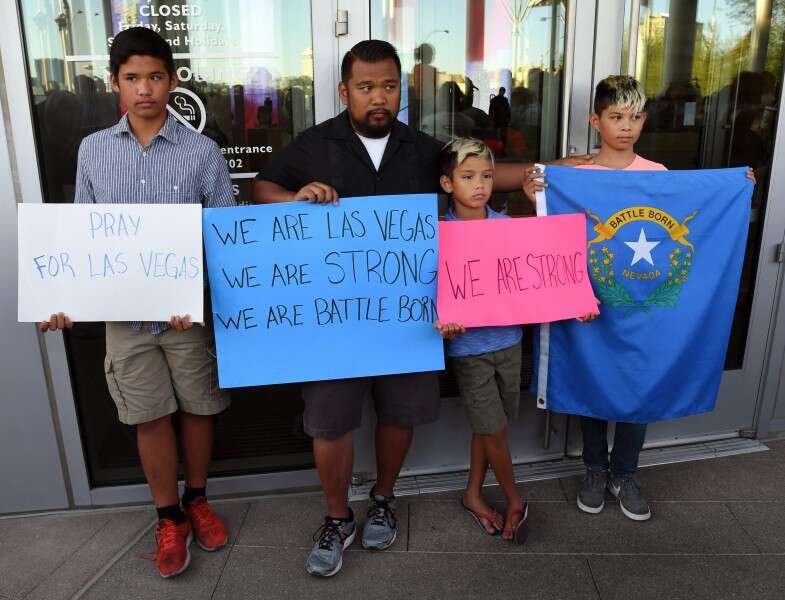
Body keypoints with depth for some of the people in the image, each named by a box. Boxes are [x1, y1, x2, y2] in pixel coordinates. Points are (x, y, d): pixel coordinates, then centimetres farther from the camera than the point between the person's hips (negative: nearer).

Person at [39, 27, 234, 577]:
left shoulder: (203, 151, -6)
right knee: (150, 417, 11)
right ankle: (170, 518, 30)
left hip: (189, 311, -1)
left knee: (197, 408, 12)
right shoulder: (93, 149, 3)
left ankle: (197, 500, 36)